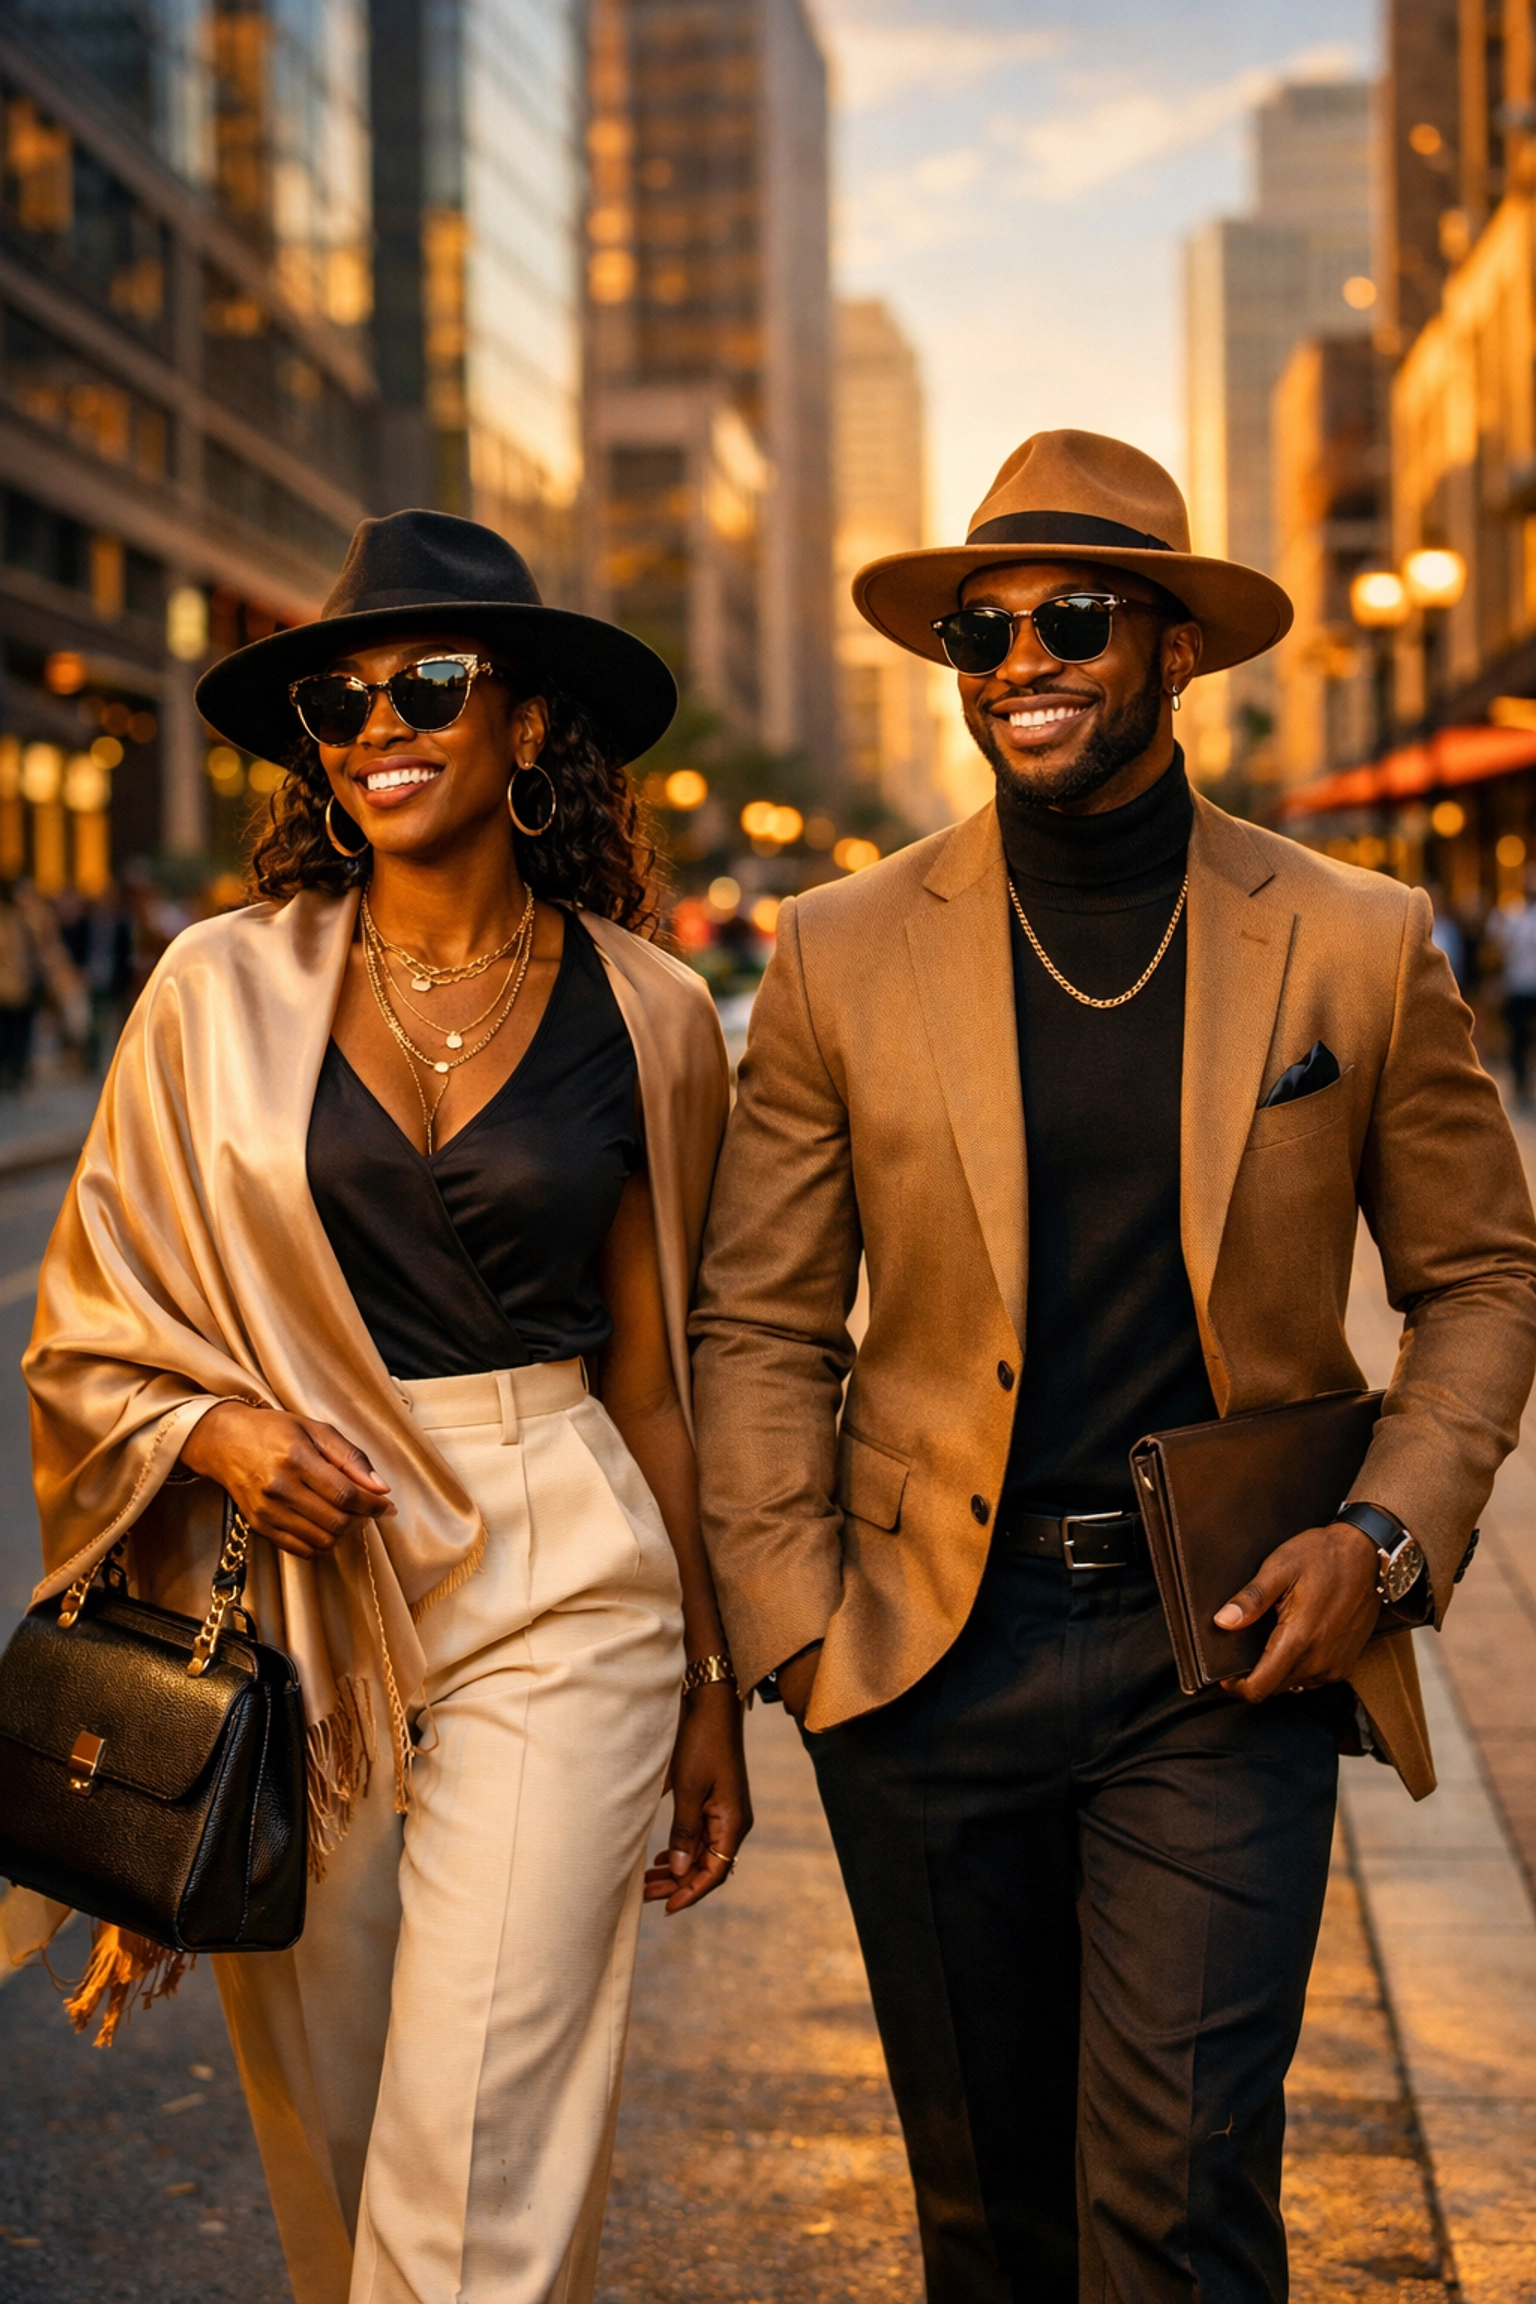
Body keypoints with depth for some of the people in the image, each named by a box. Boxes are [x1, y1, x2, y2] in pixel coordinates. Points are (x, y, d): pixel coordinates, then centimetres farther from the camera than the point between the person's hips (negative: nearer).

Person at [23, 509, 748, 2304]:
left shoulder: (645, 1016, 2)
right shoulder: (223, 990, 0)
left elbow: (650, 1367, 9)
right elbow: (90, 1324, 7)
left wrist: (713, 1688, 11)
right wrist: (211, 1426, -14)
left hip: (555, 1605, -1)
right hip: (283, 1599, 1)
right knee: (318, 2146, 13)